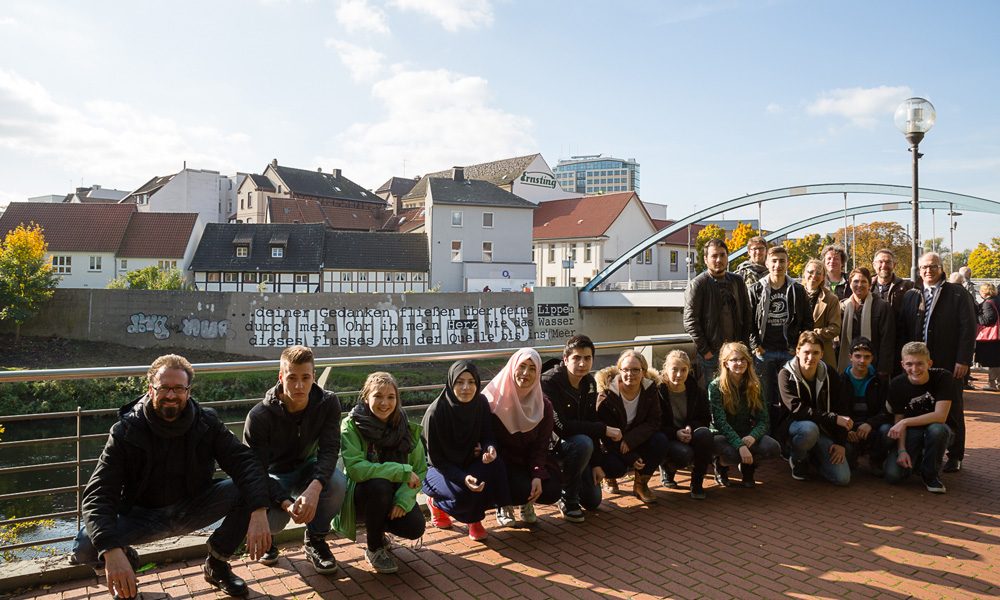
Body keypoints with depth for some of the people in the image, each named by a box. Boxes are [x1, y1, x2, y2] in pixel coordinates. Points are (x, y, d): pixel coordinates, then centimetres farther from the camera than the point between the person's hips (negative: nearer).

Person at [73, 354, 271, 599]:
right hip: (142, 515, -1)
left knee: (248, 490, -23)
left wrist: (259, 512, -41)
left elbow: (245, 462, -22)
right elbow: (98, 495, -25)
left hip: (192, 509, 2)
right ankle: (127, 559, 10)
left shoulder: (206, 422, -12)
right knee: (84, 548, -29)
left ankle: (217, 564, 2)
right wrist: (112, 550, -43)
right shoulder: (126, 431, -17)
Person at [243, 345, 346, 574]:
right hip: (275, 476, -2)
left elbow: (329, 450, -23)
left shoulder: (328, 403, -17)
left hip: (308, 469, 2)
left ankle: (315, 541, -4)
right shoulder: (259, 416, -24)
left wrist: (315, 487, -44)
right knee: (271, 520, -31)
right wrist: (286, 503, -41)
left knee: (337, 482, -31)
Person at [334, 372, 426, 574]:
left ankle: (377, 530, 15)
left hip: (394, 495, 4)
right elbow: (354, 468, -29)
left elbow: (420, 470, -5)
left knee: (415, 527, -22)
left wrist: (403, 500, -22)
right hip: (361, 493, -3)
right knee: (379, 485, -35)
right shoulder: (351, 425, -17)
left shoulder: (407, 428, -6)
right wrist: (402, 471, -30)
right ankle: (374, 549, -9)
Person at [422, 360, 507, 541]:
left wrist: (490, 448, -28)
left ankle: (474, 518, -4)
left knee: (495, 466, -28)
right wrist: (463, 477, -31)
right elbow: (435, 458, -17)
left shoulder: (481, 404, -12)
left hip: (470, 462, 4)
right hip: (440, 469, -4)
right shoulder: (436, 412, -24)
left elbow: (487, 436, -2)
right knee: (464, 495, -32)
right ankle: (436, 502, 7)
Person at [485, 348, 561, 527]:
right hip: (502, 462, -4)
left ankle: (526, 503, 17)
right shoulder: (494, 399, -13)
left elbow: (541, 445, -5)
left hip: (530, 462, 4)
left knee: (552, 492, -19)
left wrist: (538, 475, -18)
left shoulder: (543, 405, -3)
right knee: (523, 489, -29)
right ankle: (504, 505, 9)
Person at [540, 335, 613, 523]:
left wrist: (596, 463, -2)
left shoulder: (589, 383, -2)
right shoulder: (549, 381, -26)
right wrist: (604, 430, -28)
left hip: (574, 444, 7)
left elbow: (590, 423, 3)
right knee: (583, 443, -36)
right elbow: (561, 426, -33)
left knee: (593, 501, 2)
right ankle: (567, 499, -14)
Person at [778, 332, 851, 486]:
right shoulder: (786, 375, -13)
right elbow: (797, 410, -24)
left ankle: (813, 455, 20)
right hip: (794, 426, -3)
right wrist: (833, 418, -27)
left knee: (843, 478, -13)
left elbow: (841, 411, 2)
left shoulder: (830, 375, -1)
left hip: (824, 429, 4)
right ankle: (798, 459, -5)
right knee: (809, 429, -40)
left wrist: (841, 443, -6)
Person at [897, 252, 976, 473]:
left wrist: (963, 360, -11)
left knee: (952, 411, 7)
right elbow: (902, 330, 10)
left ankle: (955, 456, 17)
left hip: (949, 365, -3)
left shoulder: (957, 294, 1)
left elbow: (968, 328, -5)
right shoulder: (910, 296, 11)